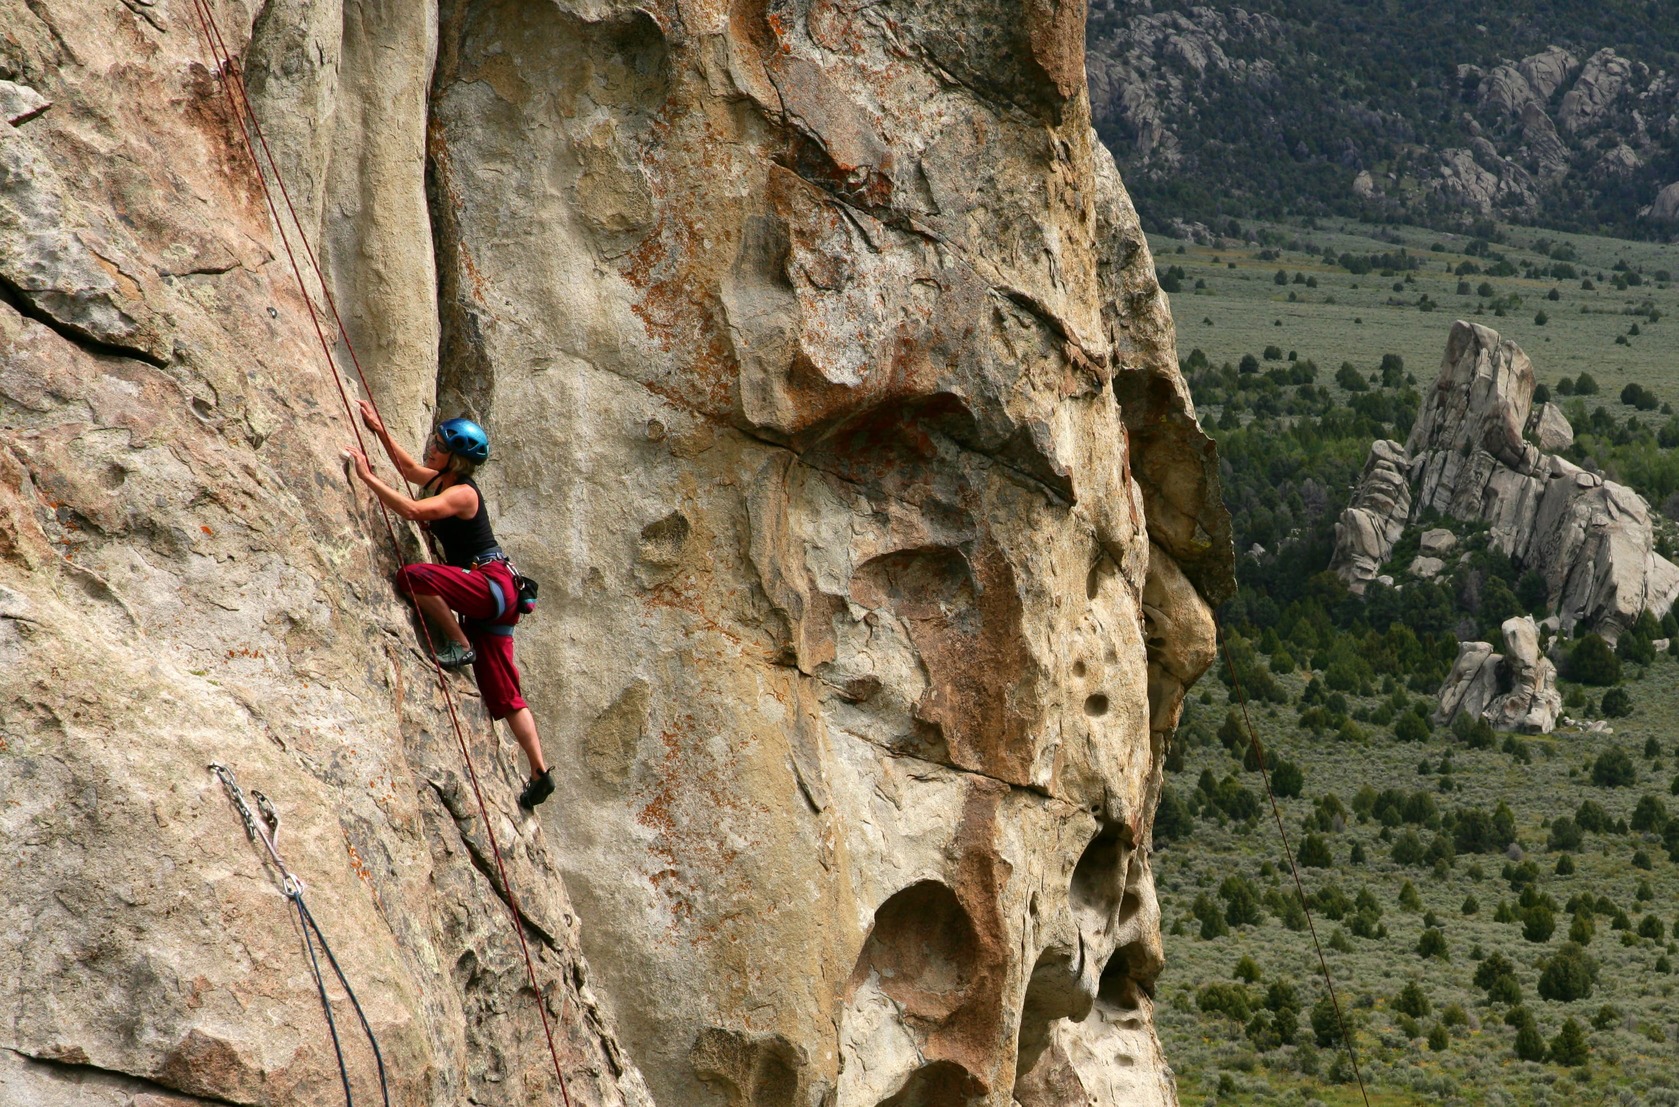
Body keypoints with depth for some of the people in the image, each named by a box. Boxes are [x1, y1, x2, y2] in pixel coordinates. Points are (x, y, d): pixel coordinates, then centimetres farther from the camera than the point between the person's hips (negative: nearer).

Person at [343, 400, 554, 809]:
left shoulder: (462, 494, -15)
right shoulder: (439, 481, 12)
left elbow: (412, 510, -29)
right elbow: (409, 469, 32)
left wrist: (367, 476, -24)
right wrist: (381, 432, 21)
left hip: (493, 584, -10)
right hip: (485, 592, 10)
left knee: (414, 577, -27)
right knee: (503, 695, 6)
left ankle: (460, 644, -14)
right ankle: (540, 772, 5)